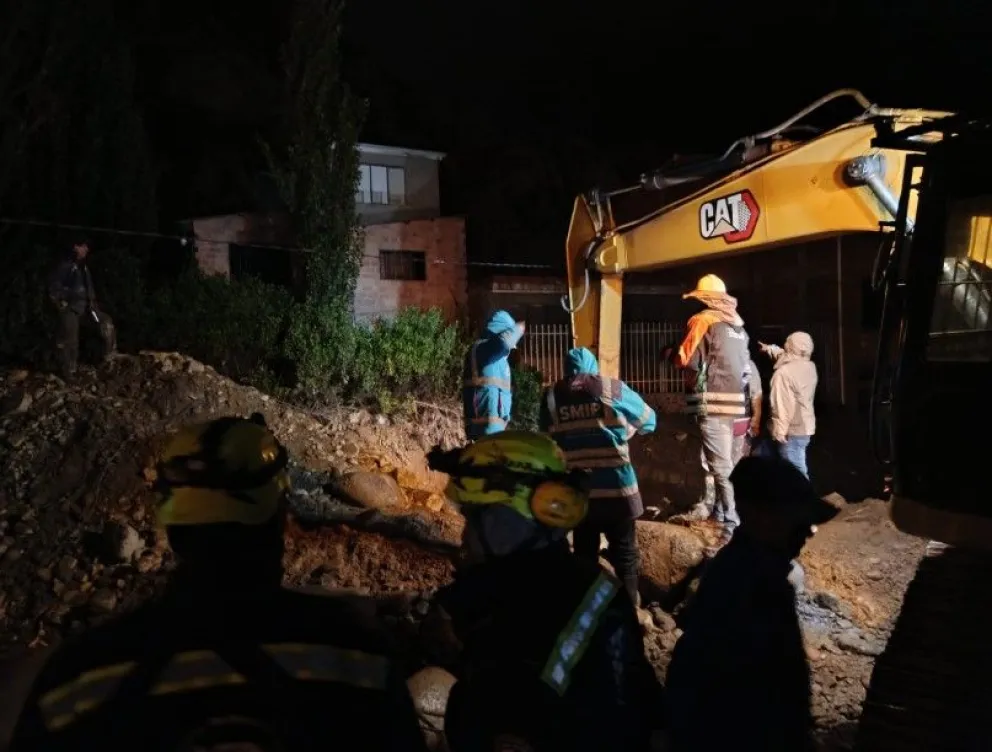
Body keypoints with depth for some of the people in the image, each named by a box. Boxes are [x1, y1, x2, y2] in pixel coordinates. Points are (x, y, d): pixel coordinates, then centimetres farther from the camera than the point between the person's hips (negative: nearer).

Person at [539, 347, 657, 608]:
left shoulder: (551, 397, 1)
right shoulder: (614, 389, -2)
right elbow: (649, 421, 11)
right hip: (617, 488, -1)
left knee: (584, 555, 16)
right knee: (624, 554, 13)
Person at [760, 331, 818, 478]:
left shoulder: (784, 373, -21)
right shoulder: (810, 367, 4)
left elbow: (782, 406, -23)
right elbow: (787, 357, 27)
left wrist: (779, 432, -17)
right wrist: (770, 349, 38)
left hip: (792, 431, -9)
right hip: (806, 427, 9)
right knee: (800, 470, 18)